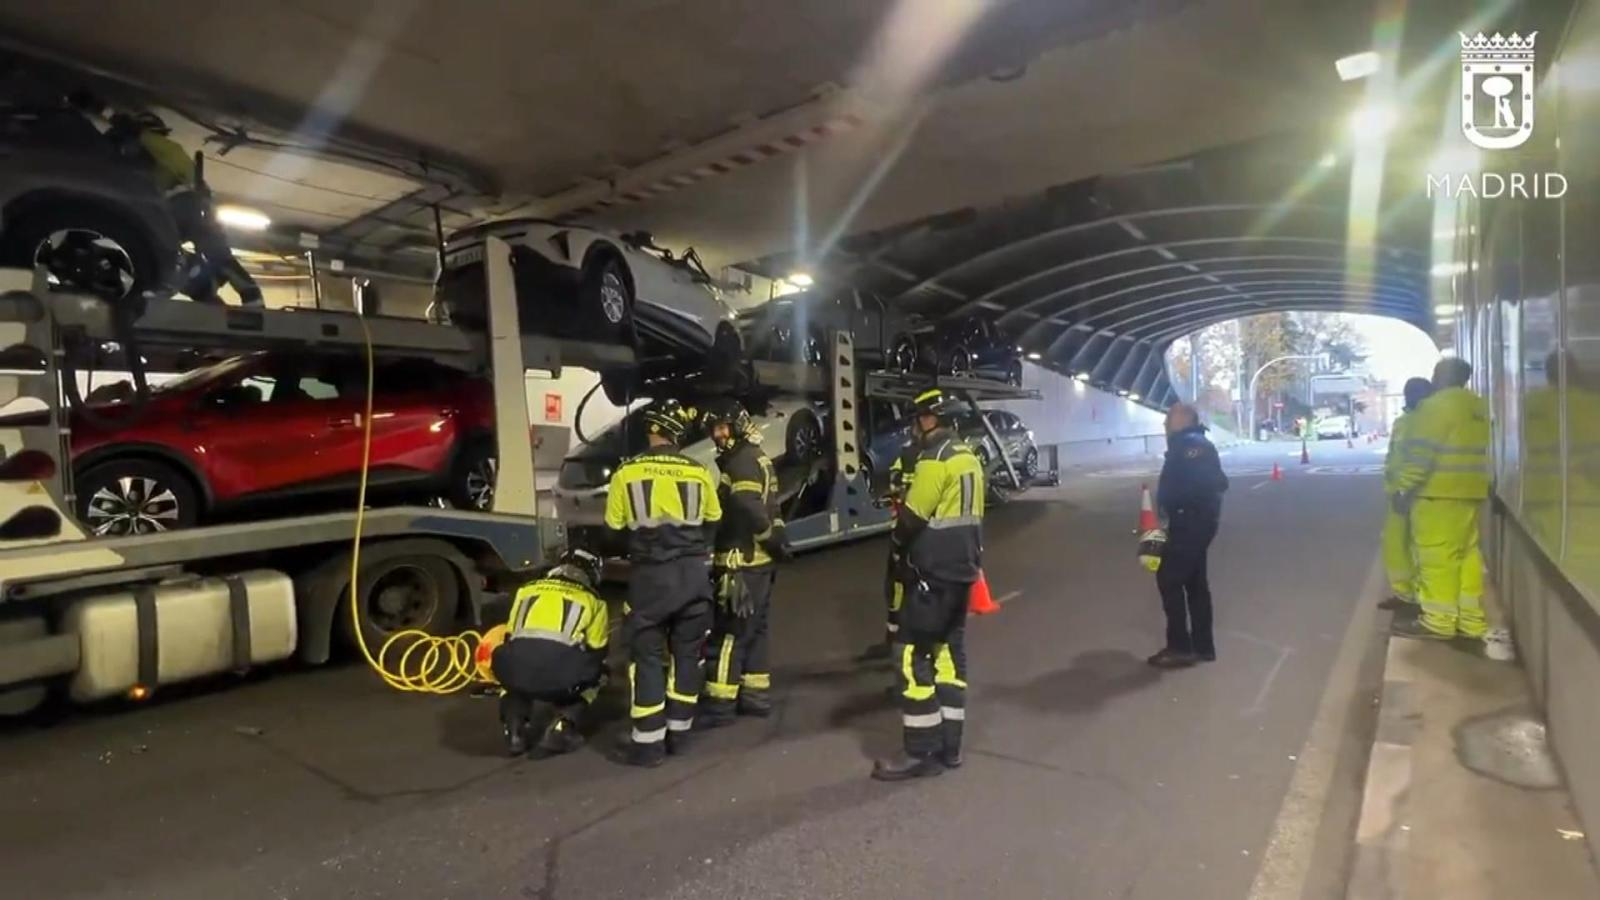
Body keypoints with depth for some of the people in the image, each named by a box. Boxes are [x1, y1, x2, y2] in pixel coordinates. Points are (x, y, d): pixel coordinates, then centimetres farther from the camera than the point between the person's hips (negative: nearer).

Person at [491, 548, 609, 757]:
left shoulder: (526, 590, 32)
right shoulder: (592, 601, 26)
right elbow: (597, 654, 30)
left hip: (516, 668, 3)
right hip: (559, 673, -2)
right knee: (596, 671, 31)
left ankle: (514, 732, 22)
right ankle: (560, 730, 14)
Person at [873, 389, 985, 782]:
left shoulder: (936, 458, -16)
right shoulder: (968, 456, 14)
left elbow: (913, 517, -16)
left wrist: (896, 540, 2)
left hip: (932, 572, -10)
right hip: (961, 568, 10)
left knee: (914, 656, -4)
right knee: (950, 651, 13)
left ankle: (922, 753, 1)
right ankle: (949, 746, 19)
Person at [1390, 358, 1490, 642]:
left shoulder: (1438, 404, -13)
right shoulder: (1477, 406, 16)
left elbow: (1420, 452, -18)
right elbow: (1470, 448, 20)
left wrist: (1402, 487, -14)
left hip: (1439, 491, -9)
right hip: (1469, 490, 9)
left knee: (1437, 555, -5)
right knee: (1466, 553, 13)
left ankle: (1438, 620, -1)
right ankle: (1471, 619, 18)